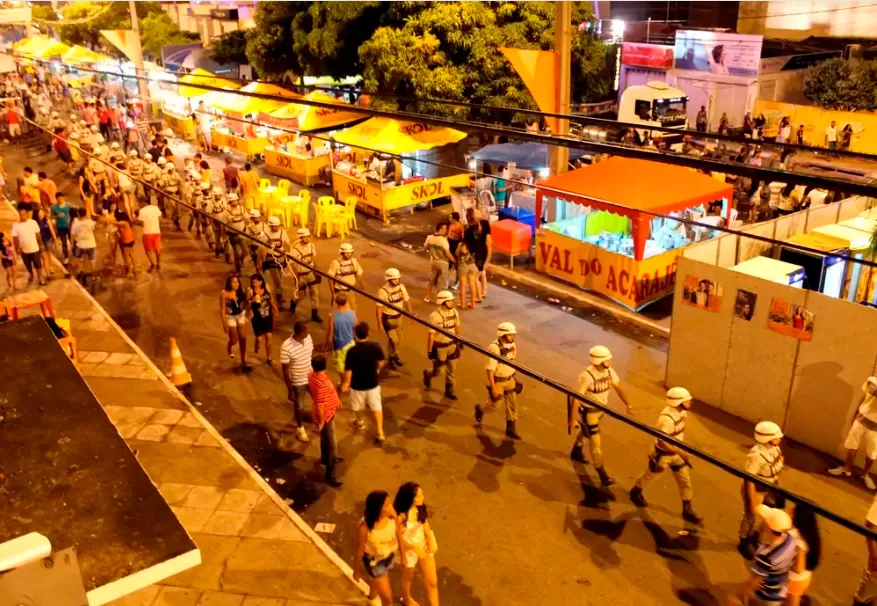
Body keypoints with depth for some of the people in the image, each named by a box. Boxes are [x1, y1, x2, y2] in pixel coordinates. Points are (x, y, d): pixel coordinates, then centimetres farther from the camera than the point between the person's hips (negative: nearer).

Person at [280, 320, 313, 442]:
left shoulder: (308, 338, -13)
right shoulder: (286, 347, -30)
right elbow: (285, 371, -21)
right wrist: (290, 390, -15)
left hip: (312, 377, 5)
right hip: (297, 382, -5)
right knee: (299, 406, 17)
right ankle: (300, 428, 44)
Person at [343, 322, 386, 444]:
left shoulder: (352, 351, -27)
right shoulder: (376, 346, -18)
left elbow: (348, 370, -17)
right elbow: (381, 363, -2)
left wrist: (345, 383, 0)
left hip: (357, 385, -2)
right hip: (373, 383, 2)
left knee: (358, 406, 26)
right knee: (376, 407, 18)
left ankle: (360, 422, 52)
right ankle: (380, 433, 17)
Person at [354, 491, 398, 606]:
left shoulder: (392, 515, -26)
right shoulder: (364, 527, -37)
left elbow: (398, 535, -6)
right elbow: (359, 550, -20)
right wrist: (356, 570, -5)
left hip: (389, 556, 5)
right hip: (374, 561, -5)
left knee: (377, 581, 36)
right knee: (387, 596, 8)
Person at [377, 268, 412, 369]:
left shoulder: (401, 287, -9)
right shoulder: (383, 291, -24)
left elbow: (406, 300, 5)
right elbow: (379, 308, -19)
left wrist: (411, 313, 1)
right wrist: (379, 324, -18)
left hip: (399, 317, 6)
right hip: (388, 318, -6)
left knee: (398, 339, 16)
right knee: (393, 339, -5)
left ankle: (393, 356, 39)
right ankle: (392, 358, 21)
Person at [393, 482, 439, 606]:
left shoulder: (420, 508, -18)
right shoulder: (401, 516, -33)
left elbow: (426, 526, -2)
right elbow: (400, 538, -20)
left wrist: (431, 543, -14)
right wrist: (415, 548, -21)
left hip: (424, 547, 4)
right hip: (409, 550, -4)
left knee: (432, 582, 11)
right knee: (408, 578, 27)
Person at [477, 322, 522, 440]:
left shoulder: (512, 345, -6)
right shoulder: (494, 348, -29)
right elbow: (489, 369, -26)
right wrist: (493, 387, -26)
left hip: (509, 379, 6)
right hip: (498, 381, -6)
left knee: (512, 404, 9)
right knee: (495, 405, 9)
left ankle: (511, 428, 24)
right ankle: (480, 410, 41)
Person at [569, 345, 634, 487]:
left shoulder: (609, 371, -12)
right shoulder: (587, 376, -33)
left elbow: (618, 387, 3)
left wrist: (628, 405, 4)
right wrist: (571, 419, -25)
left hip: (601, 408, 8)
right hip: (589, 411, -7)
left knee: (586, 430, 30)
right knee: (595, 442, -2)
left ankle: (576, 451, 56)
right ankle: (601, 472, 8)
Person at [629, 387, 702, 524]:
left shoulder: (681, 411, -9)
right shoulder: (667, 418, -36)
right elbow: (661, 441, -36)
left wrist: (681, 451, 18)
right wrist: (680, 452, -35)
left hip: (676, 452, 7)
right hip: (663, 454, -7)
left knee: (685, 480, 9)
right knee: (650, 474, 18)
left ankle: (687, 509, 23)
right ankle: (636, 492, 46)